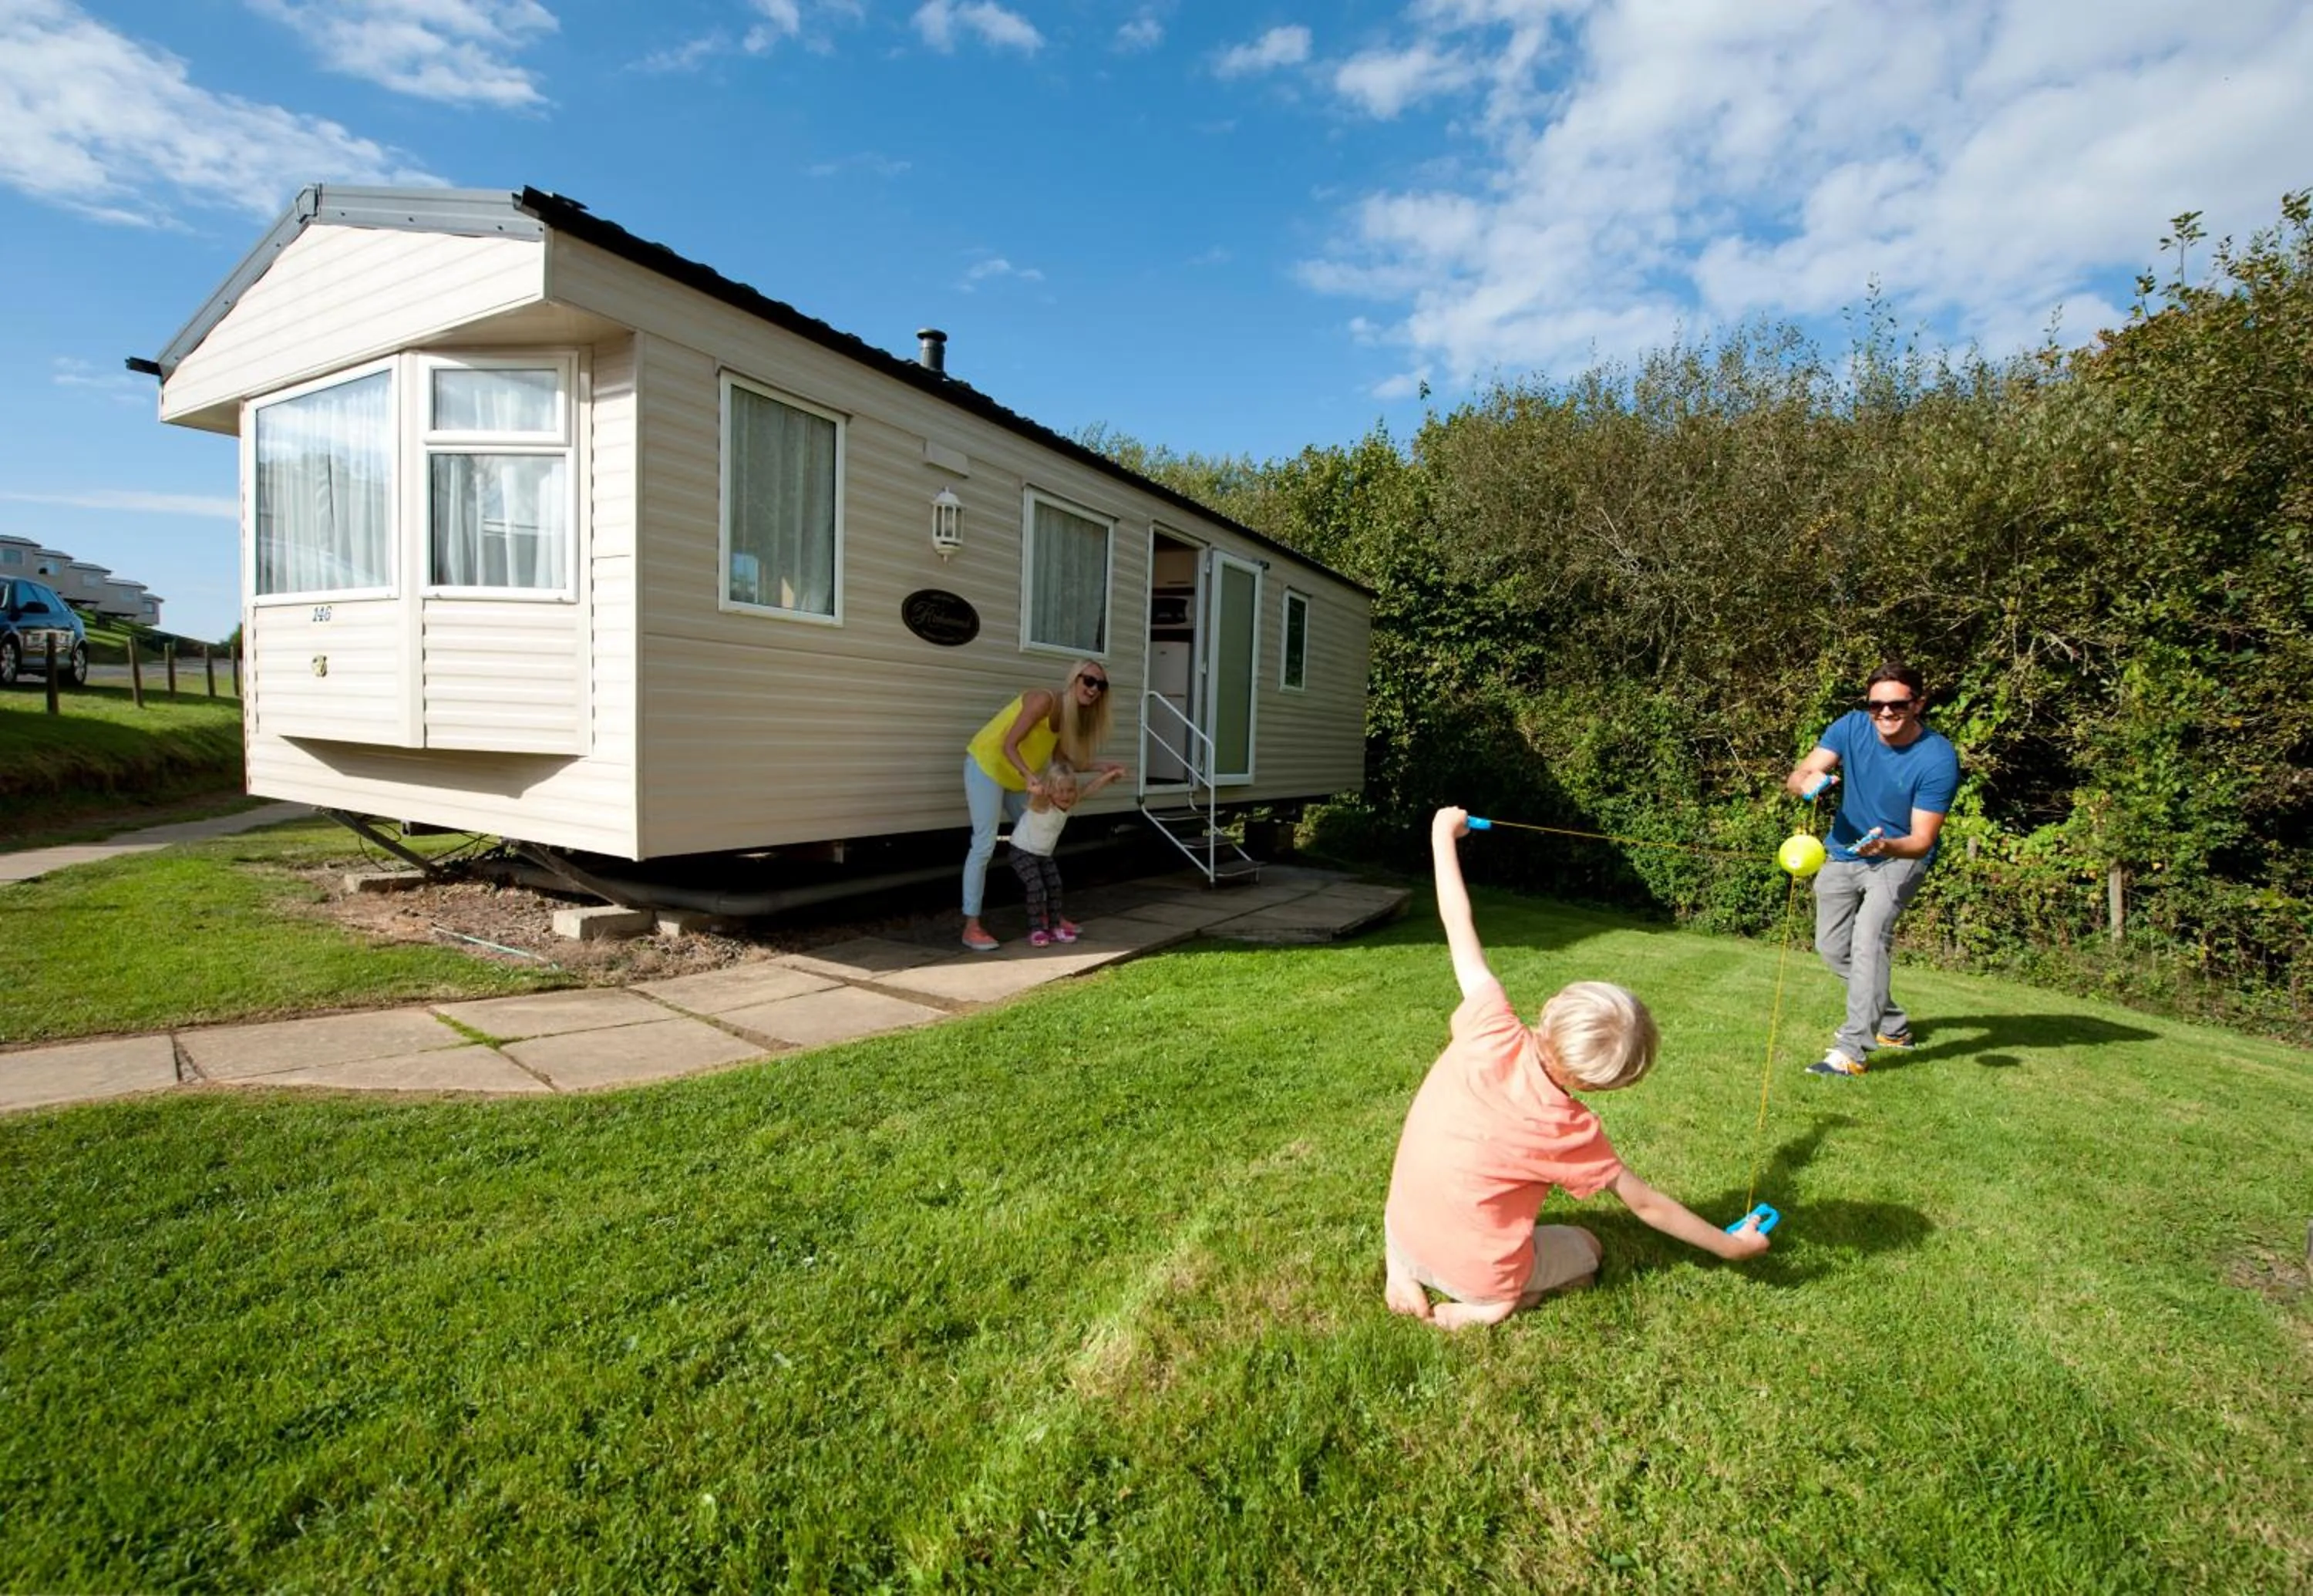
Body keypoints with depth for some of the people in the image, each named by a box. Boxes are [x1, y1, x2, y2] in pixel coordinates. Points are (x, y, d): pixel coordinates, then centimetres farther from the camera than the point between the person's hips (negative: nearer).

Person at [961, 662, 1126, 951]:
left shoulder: (1070, 716, 2)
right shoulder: (1044, 700, -24)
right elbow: (1009, 745, -26)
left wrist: (1102, 768, -2)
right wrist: (1029, 775, -41)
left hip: (1015, 776, 10)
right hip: (986, 764, -9)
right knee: (984, 845, -13)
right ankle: (971, 927, -8)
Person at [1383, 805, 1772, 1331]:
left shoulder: (1492, 1034, -20)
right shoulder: (1571, 1130, -21)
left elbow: (1460, 931, -11)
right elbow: (1646, 1205, -4)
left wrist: (1443, 834, 0)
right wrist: (1728, 1245, 13)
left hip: (1404, 1238, 2)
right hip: (1476, 1274, -2)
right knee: (1586, 1250, 27)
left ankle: (1401, 1269, 11)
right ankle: (1496, 1303, 1)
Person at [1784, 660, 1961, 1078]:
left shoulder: (1938, 759, -23)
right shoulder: (1852, 727, -14)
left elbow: (1922, 841, -22)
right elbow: (1794, 779, -20)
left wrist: (1885, 845, -45)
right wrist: (1807, 781, -45)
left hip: (1900, 857, -5)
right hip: (1843, 853, 5)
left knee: (1869, 937, -27)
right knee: (1832, 948, 12)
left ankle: (1852, 1050, -25)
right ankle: (1891, 1024, 35)